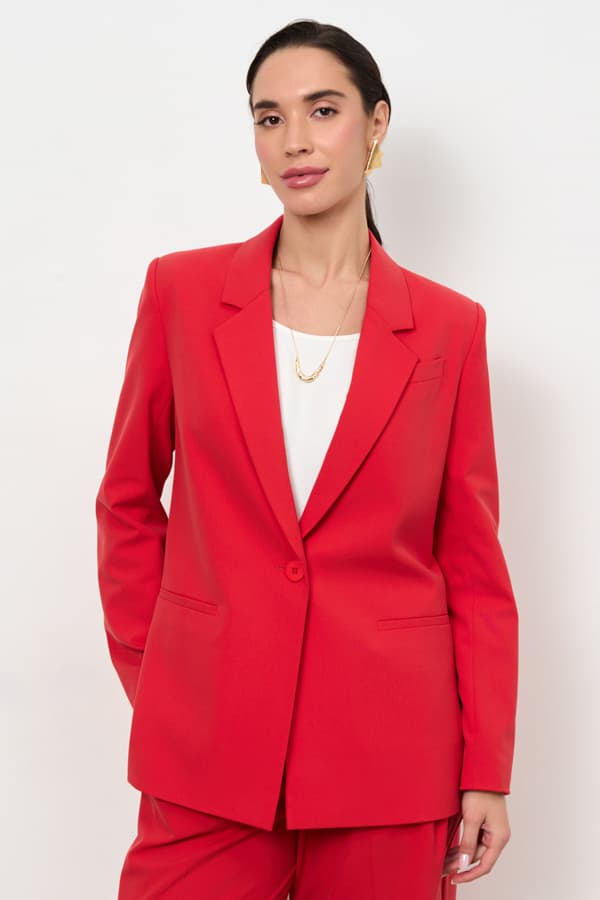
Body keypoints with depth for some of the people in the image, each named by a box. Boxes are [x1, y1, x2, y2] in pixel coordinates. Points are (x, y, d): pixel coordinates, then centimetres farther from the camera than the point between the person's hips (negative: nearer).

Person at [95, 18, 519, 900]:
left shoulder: (448, 327, 0)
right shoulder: (181, 290, 1)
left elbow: (474, 563, 3)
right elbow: (128, 500, 11)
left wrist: (486, 771, 1)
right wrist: (148, 674, 6)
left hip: (388, 753, 0)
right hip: (207, 737, 1)